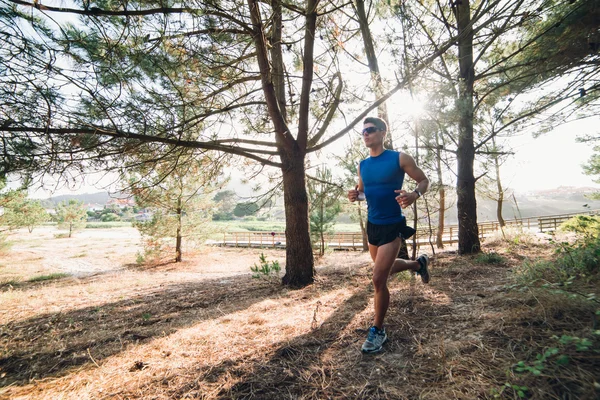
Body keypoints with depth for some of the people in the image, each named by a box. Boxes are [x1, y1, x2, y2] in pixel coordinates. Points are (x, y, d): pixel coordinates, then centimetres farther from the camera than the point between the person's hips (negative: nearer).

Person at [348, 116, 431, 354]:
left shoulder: (399, 158, -10)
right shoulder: (363, 165, 6)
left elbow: (424, 180, -3)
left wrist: (414, 195, -25)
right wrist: (355, 196, -7)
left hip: (392, 226, -7)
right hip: (372, 225, 7)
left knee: (378, 279, -10)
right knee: (386, 269, 24)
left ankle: (378, 331, 12)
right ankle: (419, 264, 55)